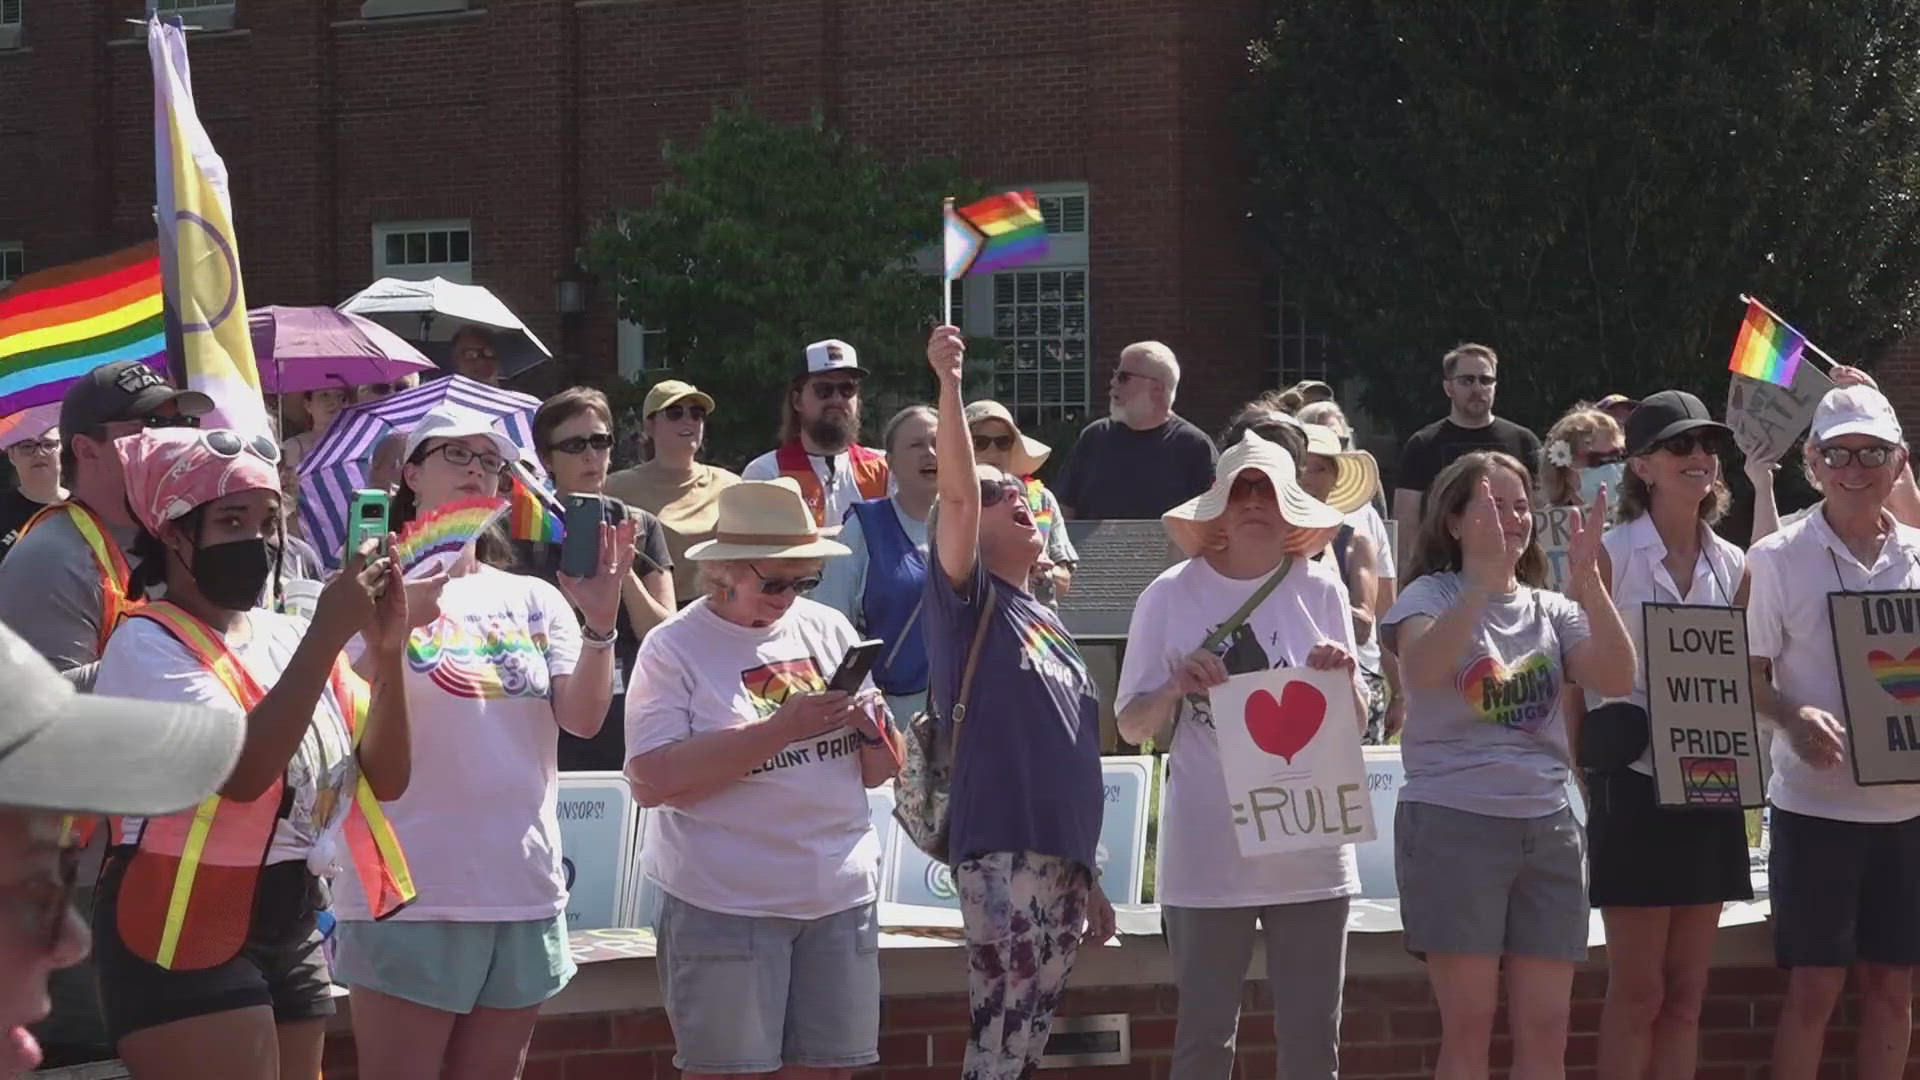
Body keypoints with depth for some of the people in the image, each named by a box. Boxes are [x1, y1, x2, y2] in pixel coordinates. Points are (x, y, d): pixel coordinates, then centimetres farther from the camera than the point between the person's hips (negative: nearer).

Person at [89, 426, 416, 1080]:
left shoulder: (288, 638, 9)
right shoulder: (150, 645, -9)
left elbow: (385, 779, 5)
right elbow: (242, 772, -23)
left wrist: (388, 653, -9)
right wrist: (328, 635, -23)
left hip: (292, 923, 7)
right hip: (187, 929, -7)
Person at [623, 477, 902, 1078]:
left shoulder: (828, 630, 11)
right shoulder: (676, 647, -5)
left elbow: (879, 772, 17)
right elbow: (651, 782, -17)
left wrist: (871, 729, -8)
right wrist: (779, 729, -20)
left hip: (840, 893, 5)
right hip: (726, 900, -5)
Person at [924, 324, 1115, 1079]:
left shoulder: (1048, 621, 21)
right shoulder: (969, 600, 0)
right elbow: (956, 494, -17)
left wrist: (1088, 875, 22)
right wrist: (948, 384, -26)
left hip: (1062, 853, 8)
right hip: (1002, 849, -8)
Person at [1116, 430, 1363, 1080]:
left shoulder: (1320, 591, 5)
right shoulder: (1172, 595, 1)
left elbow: (1356, 728, 9)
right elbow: (1132, 727, 4)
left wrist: (1343, 681, -12)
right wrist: (1176, 690, -16)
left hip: (1310, 849, 1)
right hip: (1207, 851, -1)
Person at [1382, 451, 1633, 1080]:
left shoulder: (1551, 610, 12)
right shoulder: (1432, 596, 0)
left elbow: (1617, 679, -5)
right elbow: (1423, 670, -23)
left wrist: (1588, 578, -14)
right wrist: (1485, 575, -28)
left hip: (1546, 828, 5)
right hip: (1453, 823, -5)